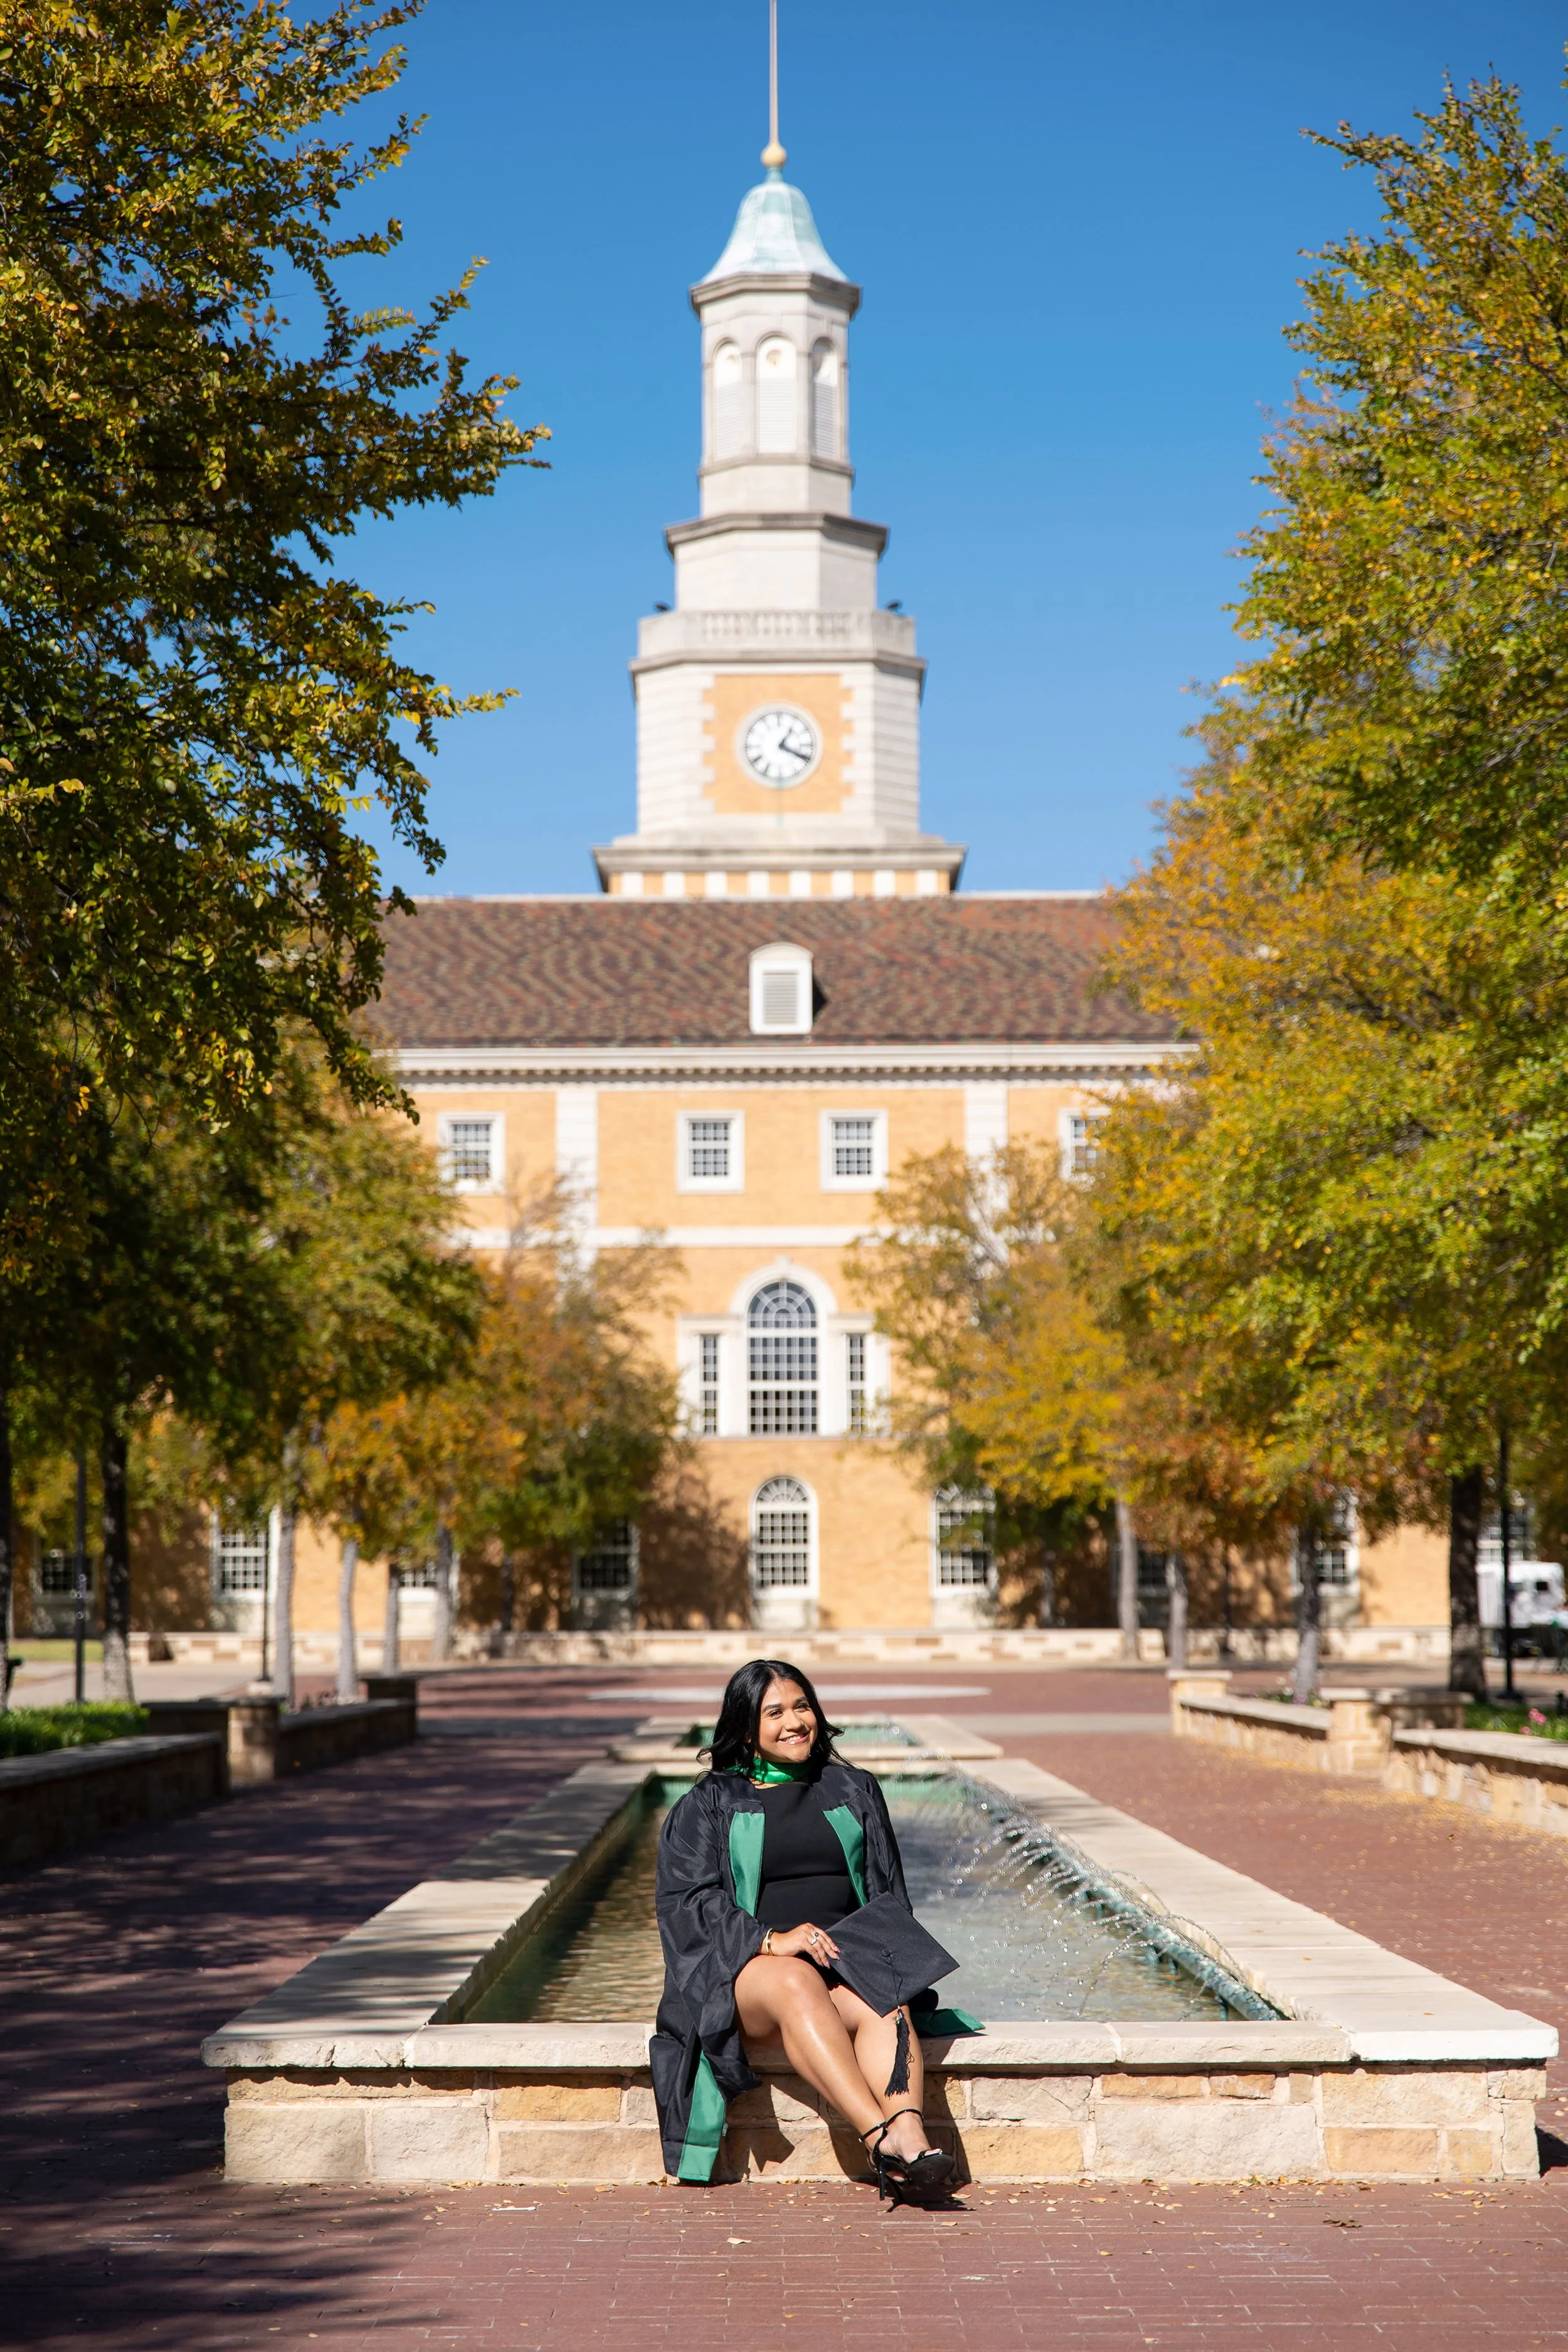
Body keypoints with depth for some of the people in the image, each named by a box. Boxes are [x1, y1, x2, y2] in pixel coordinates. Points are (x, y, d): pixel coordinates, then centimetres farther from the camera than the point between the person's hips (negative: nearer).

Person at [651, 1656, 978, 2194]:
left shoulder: (853, 1792, 21)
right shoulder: (708, 1807, 13)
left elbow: (890, 1894, 18)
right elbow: (688, 1899, -1)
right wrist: (772, 1939, -18)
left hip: (850, 1959, 2)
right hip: (749, 1967, -2)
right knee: (796, 1983, -38)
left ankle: (910, 2135, -58)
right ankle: (883, 2139, -54)